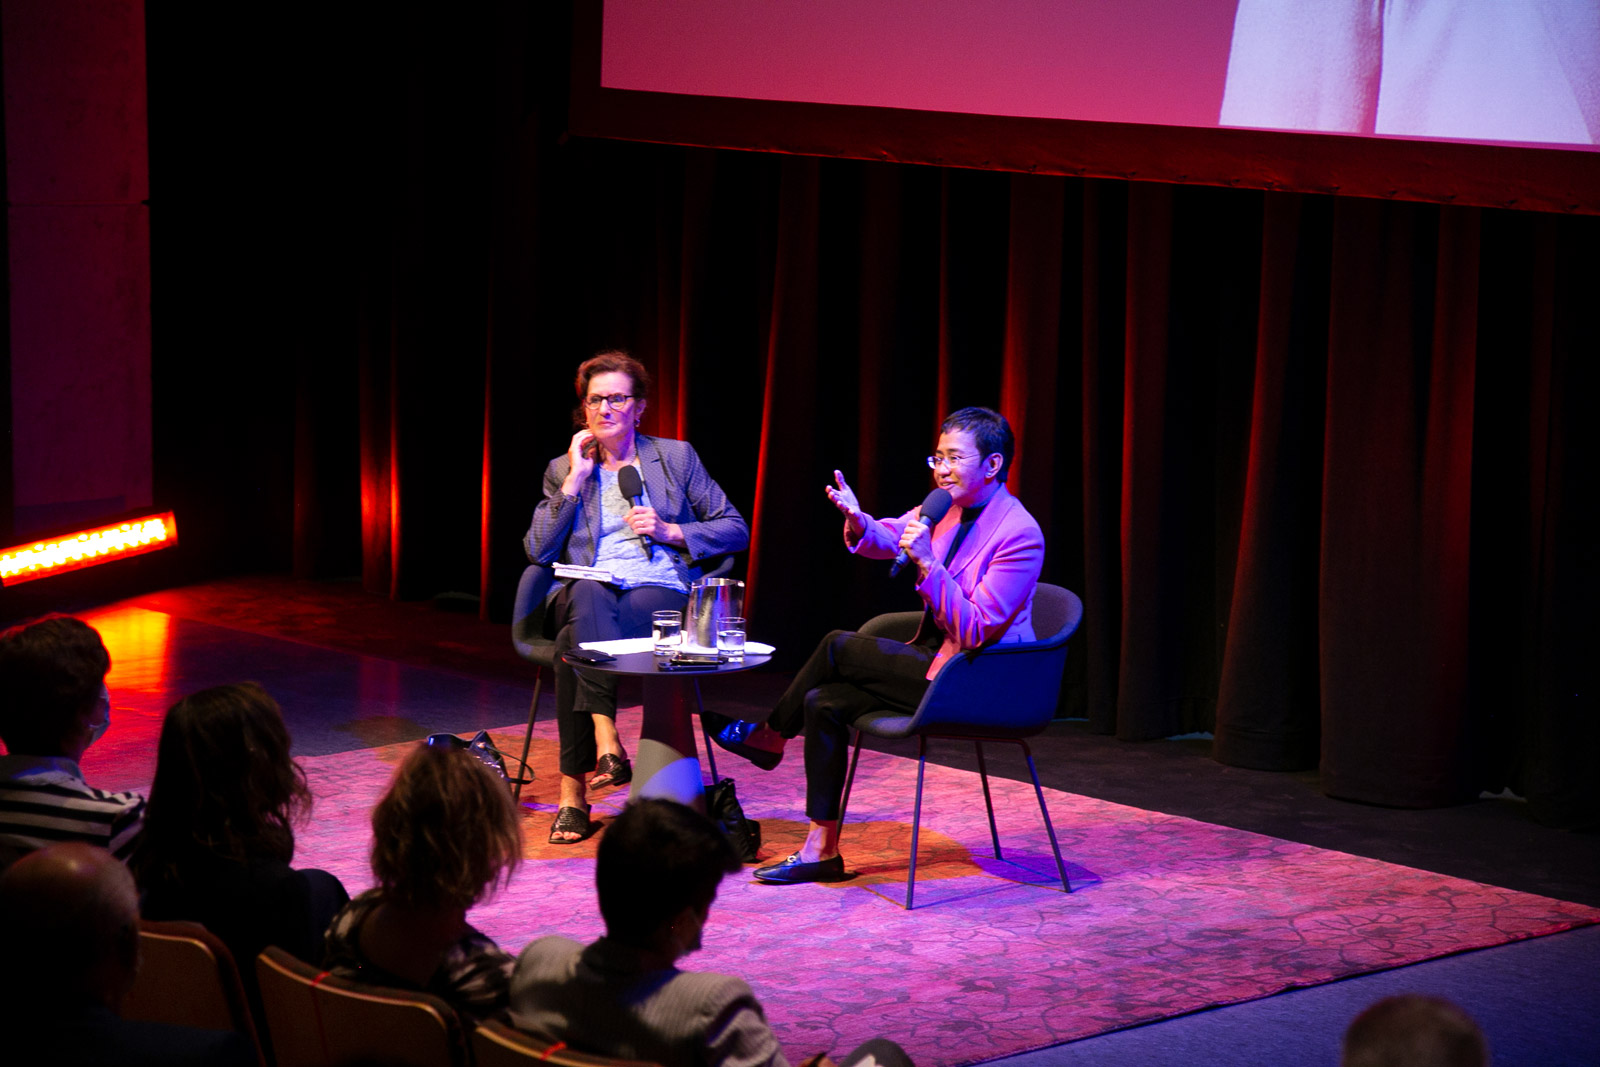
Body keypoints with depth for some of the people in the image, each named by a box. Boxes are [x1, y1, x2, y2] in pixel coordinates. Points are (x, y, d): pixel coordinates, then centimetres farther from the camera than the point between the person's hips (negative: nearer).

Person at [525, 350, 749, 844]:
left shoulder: (676, 458, 16)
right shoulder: (563, 470, 19)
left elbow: (735, 529, 14)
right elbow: (538, 550, 6)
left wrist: (671, 532, -2)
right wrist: (577, 479, 3)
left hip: (661, 592, -1)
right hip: (590, 594, 2)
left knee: (573, 645, -35)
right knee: (589, 596, -40)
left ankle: (574, 793, -42)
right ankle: (607, 744, -51)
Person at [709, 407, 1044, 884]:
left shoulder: (1019, 534, -19)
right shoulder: (948, 508, 7)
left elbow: (974, 630, -23)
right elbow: (886, 539, 7)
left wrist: (927, 562, -32)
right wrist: (857, 520, -17)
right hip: (936, 664, 9)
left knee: (838, 646, -13)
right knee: (823, 703, -8)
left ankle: (769, 735, 8)